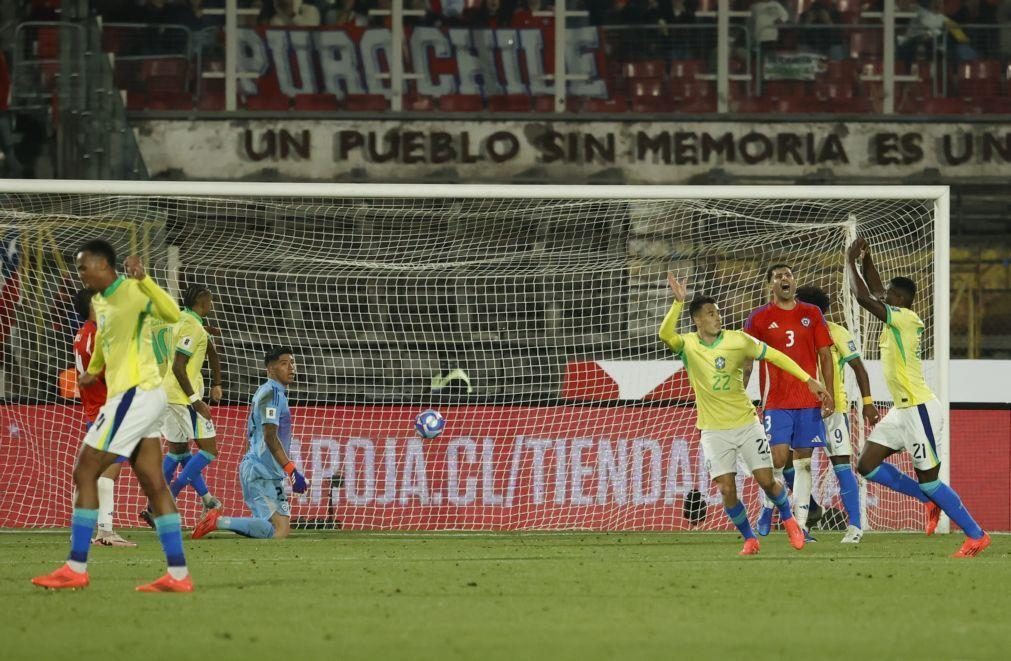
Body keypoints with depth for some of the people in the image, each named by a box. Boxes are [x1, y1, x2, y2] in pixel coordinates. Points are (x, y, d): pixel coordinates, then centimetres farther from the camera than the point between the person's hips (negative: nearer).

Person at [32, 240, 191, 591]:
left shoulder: (132, 291, -13)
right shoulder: (100, 301, 13)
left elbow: (172, 314, -31)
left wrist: (143, 279, -42)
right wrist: (93, 370, 48)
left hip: (136, 394, -9)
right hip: (140, 396, 9)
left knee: (84, 473, -6)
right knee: (153, 484, 5)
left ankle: (76, 568, -5)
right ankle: (178, 574, 1)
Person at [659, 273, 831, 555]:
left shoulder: (737, 340, -6)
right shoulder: (688, 345, -8)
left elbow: (774, 356, 1)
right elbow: (666, 334, -29)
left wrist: (808, 380, -3)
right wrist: (678, 302, -40)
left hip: (747, 423, 0)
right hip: (714, 431, 0)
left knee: (766, 481, 1)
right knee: (726, 489, -7)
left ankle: (788, 519, 30)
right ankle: (749, 539, 13)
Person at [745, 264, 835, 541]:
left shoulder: (812, 314, 9)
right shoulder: (759, 318, 2)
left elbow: (825, 355, 10)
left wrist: (828, 393, 2)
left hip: (809, 401, 2)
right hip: (776, 401, -2)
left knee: (803, 462, 1)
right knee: (779, 458, -11)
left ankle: (800, 525, 3)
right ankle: (768, 509, 14)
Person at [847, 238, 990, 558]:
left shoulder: (905, 318, -16)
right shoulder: (896, 319, 9)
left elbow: (863, 297, -22)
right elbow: (874, 293, 27)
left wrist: (851, 262, -11)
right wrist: (866, 259, 18)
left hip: (920, 410, -10)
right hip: (902, 410, 10)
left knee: (928, 480, -5)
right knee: (867, 465, 7)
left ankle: (976, 535, 3)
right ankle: (930, 500, 17)